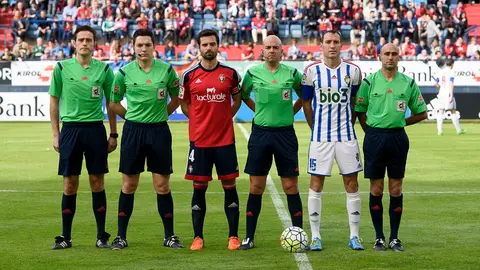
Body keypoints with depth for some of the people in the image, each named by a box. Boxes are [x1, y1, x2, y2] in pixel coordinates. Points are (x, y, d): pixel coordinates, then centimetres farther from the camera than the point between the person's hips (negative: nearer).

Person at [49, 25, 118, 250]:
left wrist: (113, 134, 7)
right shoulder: (61, 68, 2)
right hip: (70, 129, 0)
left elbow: (111, 103, 10)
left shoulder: (103, 69, 3)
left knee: (97, 182, 2)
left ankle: (101, 236, 10)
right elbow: (54, 102, 7)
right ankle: (66, 237, 10)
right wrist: (55, 135, 2)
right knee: (70, 184, 2)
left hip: (95, 129, 0)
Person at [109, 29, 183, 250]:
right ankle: (121, 236, 11)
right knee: (129, 185, 4)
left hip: (159, 131, 0)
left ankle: (169, 236, 12)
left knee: (162, 185, 2)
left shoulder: (166, 70, 0)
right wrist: (132, 116, 6)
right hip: (133, 130, 0)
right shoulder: (124, 72, -1)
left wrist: (161, 114, 7)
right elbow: (114, 103, 11)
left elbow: (176, 97, 14)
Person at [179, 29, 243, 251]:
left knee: (229, 186, 2)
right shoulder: (189, 75, 1)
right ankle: (198, 237, 9)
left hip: (225, 139, 0)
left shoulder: (230, 73, 2)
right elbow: (184, 104, 12)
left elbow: (237, 100, 15)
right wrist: (200, 121, 2)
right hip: (199, 140, 0)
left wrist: (224, 118, 4)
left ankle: (233, 236, 10)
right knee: (199, 187, 3)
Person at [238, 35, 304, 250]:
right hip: (260, 133, 0)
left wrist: (291, 111, 8)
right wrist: (260, 110, 10)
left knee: (291, 187, 0)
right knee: (256, 187, 2)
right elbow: (243, 95, 17)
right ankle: (249, 237, 9)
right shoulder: (253, 73, 1)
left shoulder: (292, 73, 0)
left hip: (285, 133, 0)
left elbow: (304, 95, 16)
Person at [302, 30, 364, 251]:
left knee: (351, 184, 3)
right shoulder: (311, 71, -1)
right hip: (320, 137, -1)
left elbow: (356, 104, 12)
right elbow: (306, 103, 7)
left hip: (346, 136, 1)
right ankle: (315, 237, 7)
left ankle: (354, 236, 10)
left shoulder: (353, 71, 2)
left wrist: (349, 126, 9)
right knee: (316, 185, 0)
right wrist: (315, 129, 8)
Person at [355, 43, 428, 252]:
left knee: (396, 190, 3)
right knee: (376, 189, 2)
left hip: (398, 137, 1)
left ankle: (394, 238, 11)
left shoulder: (408, 83, 4)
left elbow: (422, 113, 12)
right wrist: (372, 131, 3)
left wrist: (400, 122, 6)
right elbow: (359, 111, 6)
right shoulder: (369, 82, 0)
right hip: (374, 137, -1)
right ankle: (379, 237, 11)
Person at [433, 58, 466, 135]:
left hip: (441, 94, 4)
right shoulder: (451, 72, -6)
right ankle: (459, 130, 10)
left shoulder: (440, 72, 9)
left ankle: (440, 130, -5)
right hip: (448, 94, -4)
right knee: (453, 112, 4)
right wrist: (451, 95, -17)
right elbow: (451, 84, -14)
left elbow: (436, 84, 10)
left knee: (440, 112, 3)